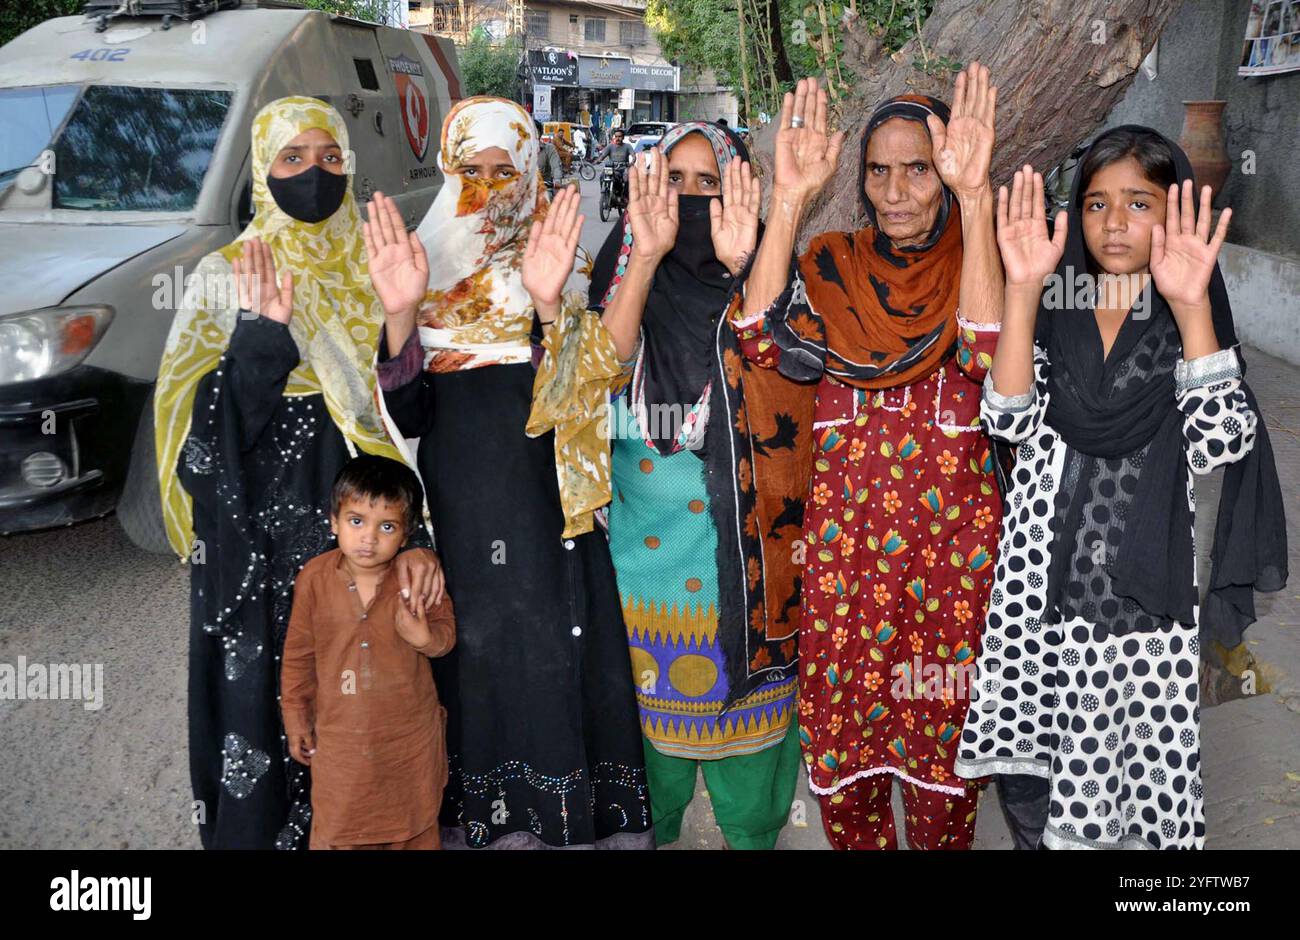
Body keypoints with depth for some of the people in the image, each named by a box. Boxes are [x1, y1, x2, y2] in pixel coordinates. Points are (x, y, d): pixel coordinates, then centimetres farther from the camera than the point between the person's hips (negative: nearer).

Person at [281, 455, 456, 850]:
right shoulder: (314, 577, -13)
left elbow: (446, 629, -1)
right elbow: (298, 654, -1)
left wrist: (426, 637, -24)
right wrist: (296, 717, 4)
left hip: (410, 734, 0)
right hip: (340, 733, 0)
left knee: (414, 824, 21)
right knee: (337, 829, 17)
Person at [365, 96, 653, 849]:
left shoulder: (558, 260, 6)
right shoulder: (424, 264, 8)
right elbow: (407, 415, -2)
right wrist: (401, 312, -17)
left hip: (545, 504, -1)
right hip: (457, 510, 1)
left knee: (553, 656, -2)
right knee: (473, 658, 2)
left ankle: (568, 815, 12)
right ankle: (475, 817, 16)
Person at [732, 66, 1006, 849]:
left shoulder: (973, 265, 0)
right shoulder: (835, 267, 5)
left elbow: (987, 356, -22)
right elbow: (764, 336, -14)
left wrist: (974, 197, -26)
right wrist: (790, 197, -16)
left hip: (952, 546, -2)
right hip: (843, 543, 2)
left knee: (942, 742, 7)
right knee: (841, 746, 10)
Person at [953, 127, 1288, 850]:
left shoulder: (1191, 321, 2)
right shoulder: (1051, 312, 6)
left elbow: (1220, 444, -14)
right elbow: (1011, 419, -12)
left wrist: (1190, 306, -20)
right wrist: (1023, 288, -19)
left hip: (1143, 594, -1)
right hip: (1042, 584, 1)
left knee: (1130, 784, 4)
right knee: (1032, 788, 8)